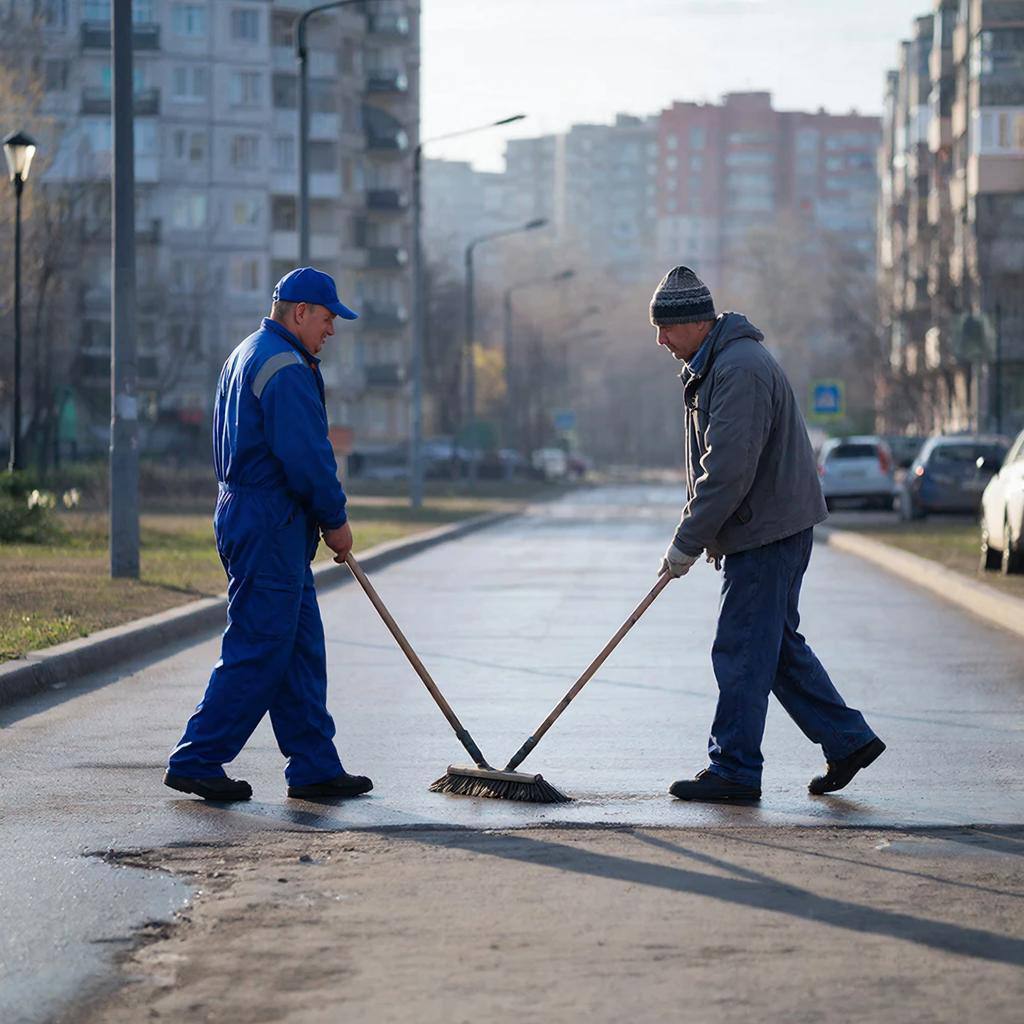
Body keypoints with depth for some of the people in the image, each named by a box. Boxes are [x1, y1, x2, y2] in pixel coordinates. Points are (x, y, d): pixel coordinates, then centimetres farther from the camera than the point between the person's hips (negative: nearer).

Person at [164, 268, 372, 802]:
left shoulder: (244, 357, 19)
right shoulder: (285, 367, -15)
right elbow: (307, 457, -20)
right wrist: (335, 520, -7)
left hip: (243, 513, 11)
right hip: (270, 526, -11)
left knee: (301, 648, 11)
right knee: (256, 652, -7)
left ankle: (314, 767, 13)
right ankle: (196, 761, -3)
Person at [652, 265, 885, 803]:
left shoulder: (740, 370, -20)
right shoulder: (714, 363, 15)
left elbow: (728, 471, -24)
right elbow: (712, 465, 22)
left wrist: (687, 542, -18)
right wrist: (698, 535, 15)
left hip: (767, 534, -11)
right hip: (768, 531, 11)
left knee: (742, 652, -5)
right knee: (779, 644, 14)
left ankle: (734, 770, 0)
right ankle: (847, 739, 19)